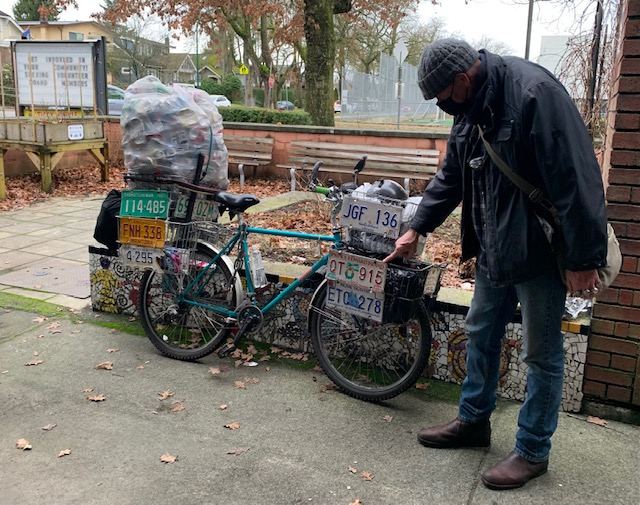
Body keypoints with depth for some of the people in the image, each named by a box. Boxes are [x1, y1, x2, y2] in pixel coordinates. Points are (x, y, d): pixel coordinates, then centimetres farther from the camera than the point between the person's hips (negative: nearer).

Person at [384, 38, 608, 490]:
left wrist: (583, 258, -22)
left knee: (542, 353, 5)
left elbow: (575, 177, -24)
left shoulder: (534, 93, -22)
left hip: (540, 251, -9)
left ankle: (533, 451, 22)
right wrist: (417, 229, 16)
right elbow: (451, 178, 17)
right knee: (481, 335, 18)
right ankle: (474, 422, 36)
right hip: (494, 249, 9)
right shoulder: (471, 109, 6)